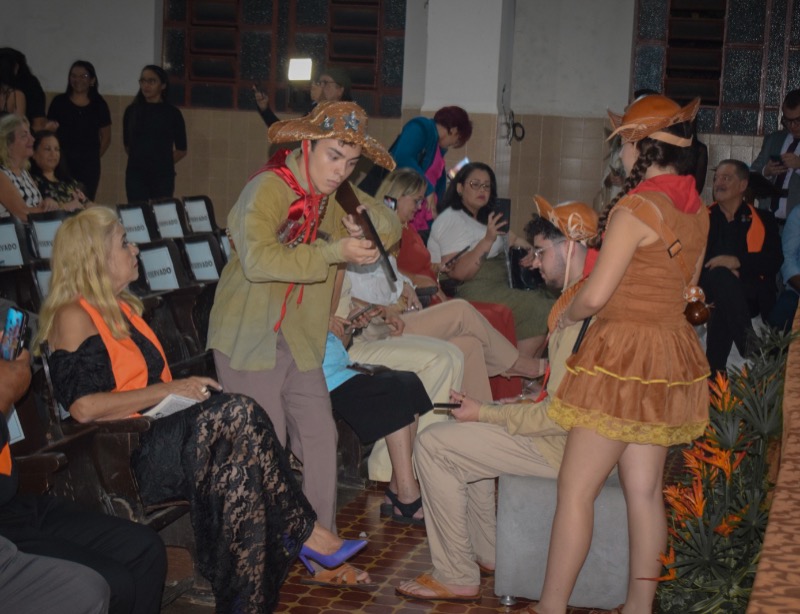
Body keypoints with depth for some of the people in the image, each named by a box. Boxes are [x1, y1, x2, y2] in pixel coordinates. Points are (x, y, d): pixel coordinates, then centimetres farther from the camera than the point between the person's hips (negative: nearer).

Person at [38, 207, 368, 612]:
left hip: (156, 434, 9)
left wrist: (186, 390, 6)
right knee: (238, 415, -25)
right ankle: (305, 533, -15)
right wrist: (169, 391, -14)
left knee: (238, 460, -22)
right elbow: (83, 406, -19)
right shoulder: (72, 317, -7)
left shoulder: (122, 307, 21)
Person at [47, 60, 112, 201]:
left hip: (89, 164, 1)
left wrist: (95, 156, 6)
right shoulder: (59, 102, 5)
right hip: (62, 162, -1)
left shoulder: (99, 104, 8)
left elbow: (106, 136, 13)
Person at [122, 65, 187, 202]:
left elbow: (181, 150, 5)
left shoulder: (172, 113, 0)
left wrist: (163, 163, 6)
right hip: (136, 174, 2)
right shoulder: (132, 111, 6)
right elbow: (127, 144, 16)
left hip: (163, 176, -1)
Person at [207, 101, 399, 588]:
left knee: (320, 439, 4)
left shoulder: (337, 194, 7)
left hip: (302, 338, 7)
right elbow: (258, 259, -32)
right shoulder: (269, 189, -18)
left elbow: (391, 228, 14)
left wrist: (366, 224, -9)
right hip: (251, 337, -7)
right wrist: (335, 253, -29)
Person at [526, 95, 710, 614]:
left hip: (625, 354, -8)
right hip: (674, 354, 8)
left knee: (576, 489, -1)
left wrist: (567, 316, 2)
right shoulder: (698, 211, 9)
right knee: (645, 490, 12)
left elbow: (596, 294, -18)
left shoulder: (636, 207, -16)